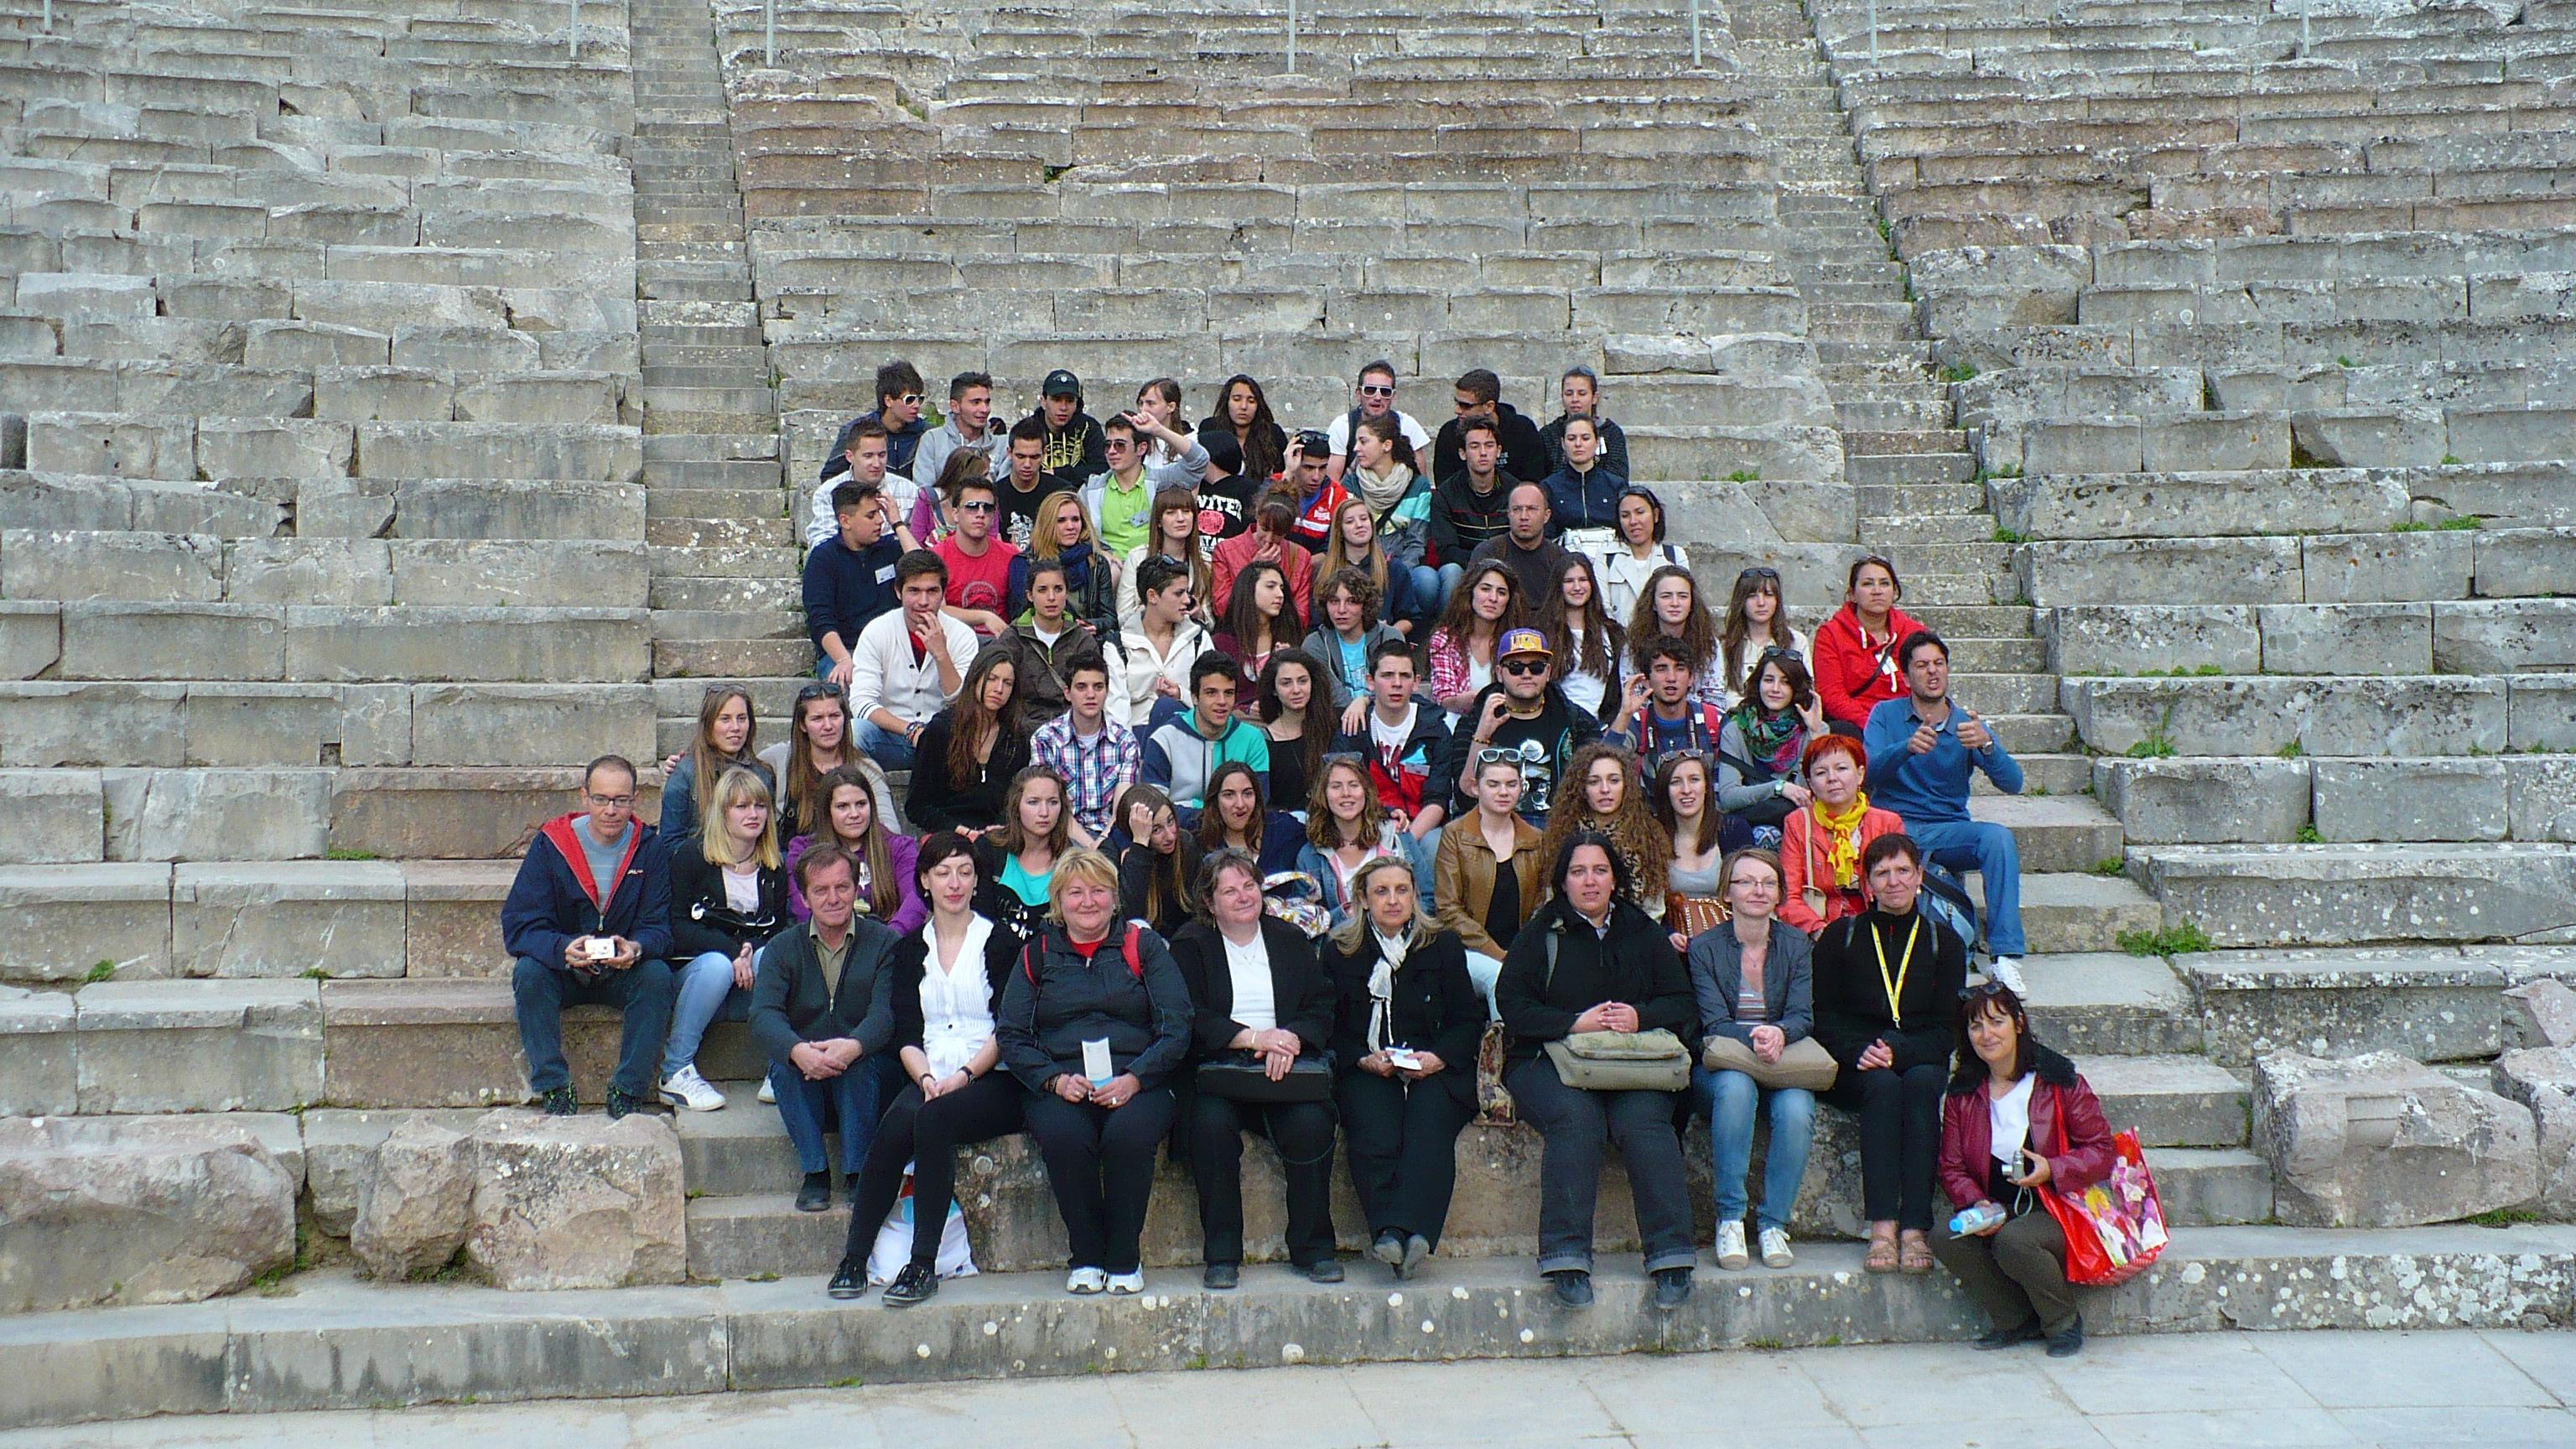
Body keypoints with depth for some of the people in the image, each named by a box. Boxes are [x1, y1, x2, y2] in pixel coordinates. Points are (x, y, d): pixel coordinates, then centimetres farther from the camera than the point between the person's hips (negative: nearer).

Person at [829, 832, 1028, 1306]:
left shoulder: (1000, 942, 7)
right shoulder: (910, 950, 17)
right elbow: (905, 1034, 8)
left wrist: (964, 1076, -17)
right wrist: (927, 1079, -13)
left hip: (991, 1082, -3)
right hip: (929, 1080, 3)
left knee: (934, 1119, -33)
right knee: (897, 1124, -30)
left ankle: (923, 1265, -31)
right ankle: (854, 1258, -28)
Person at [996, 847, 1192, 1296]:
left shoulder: (1143, 946, 12)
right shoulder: (1036, 955, 16)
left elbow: (1177, 1027, 3)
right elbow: (1011, 1036, 8)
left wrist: (1133, 1078, -13)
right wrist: (1057, 1080, -10)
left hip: (1137, 1084, -1)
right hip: (1058, 1086, 1)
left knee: (1130, 1133, -34)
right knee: (1063, 1137, -33)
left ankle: (1125, 1258, -14)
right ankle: (1086, 1256, -14)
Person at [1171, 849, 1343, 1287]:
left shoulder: (1291, 940, 18)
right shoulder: (1190, 945, 10)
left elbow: (1321, 1009, 8)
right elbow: (1189, 1019, -3)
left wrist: (1289, 1040, -13)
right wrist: (1252, 1038, -15)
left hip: (1286, 1069, 2)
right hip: (1217, 1069, -2)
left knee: (1311, 1123, -29)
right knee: (1211, 1122, -33)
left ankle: (1313, 1249, -14)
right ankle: (1221, 1255, -22)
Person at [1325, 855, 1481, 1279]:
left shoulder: (1444, 946, 14)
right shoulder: (1339, 951, 12)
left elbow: (1468, 1019, 10)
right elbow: (1331, 1026, 10)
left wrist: (1437, 1058, -8)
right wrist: (1365, 1059, -9)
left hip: (1433, 1069, 0)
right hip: (1365, 1069, 0)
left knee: (1429, 1128, -32)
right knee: (1373, 1136, -31)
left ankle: (1405, 1231, -46)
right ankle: (1389, 1235, -41)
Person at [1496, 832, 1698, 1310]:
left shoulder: (1644, 934, 19)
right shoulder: (1540, 934, 11)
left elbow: (1683, 1004, 12)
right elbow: (1512, 1005, -1)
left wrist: (1640, 1017, -10)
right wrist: (1576, 1023, -14)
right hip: (1549, 1060, -2)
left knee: (1644, 1121, -30)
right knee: (1577, 1118, -33)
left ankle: (1670, 1256, -31)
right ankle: (1567, 1259, -35)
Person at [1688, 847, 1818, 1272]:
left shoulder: (1796, 944, 6)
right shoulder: (1704, 947, 0)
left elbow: (1803, 1014, -4)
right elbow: (1714, 1022, -10)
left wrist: (1778, 1034, -28)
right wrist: (1753, 1039, -31)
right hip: (1720, 1064, -2)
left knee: (1797, 1109, -32)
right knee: (1736, 1086, -36)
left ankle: (1774, 1223, -16)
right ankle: (1729, 1219, -29)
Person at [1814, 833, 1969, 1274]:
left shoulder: (1943, 941, 11)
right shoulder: (1841, 936, 9)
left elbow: (1947, 1027, 3)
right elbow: (1824, 1017, 3)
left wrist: (1897, 1052, -16)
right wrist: (1860, 1052, -17)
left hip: (1920, 1060, 1)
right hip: (1855, 1068, -1)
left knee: (1922, 1084, -34)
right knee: (1883, 1086, -34)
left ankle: (1915, 1228, -40)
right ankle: (1882, 1228, -43)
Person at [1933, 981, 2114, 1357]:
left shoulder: (2058, 1081, -4)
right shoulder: (1962, 1094, 7)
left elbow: (2103, 1150, -2)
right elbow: (1952, 1167, 7)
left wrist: (2052, 1170, -20)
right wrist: (1978, 1205, -14)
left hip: (2059, 1210, -4)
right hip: (1996, 1213, 4)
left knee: (2012, 1242, -35)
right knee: (1944, 1237, -25)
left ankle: (2064, 1321, -5)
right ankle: (2016, 1322, -5)